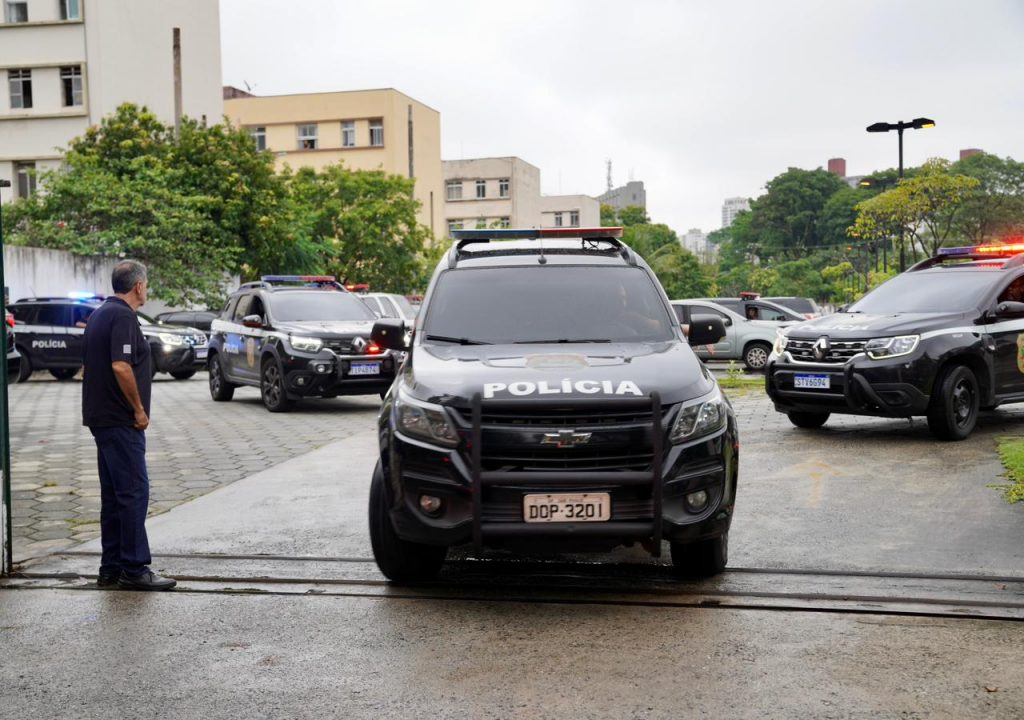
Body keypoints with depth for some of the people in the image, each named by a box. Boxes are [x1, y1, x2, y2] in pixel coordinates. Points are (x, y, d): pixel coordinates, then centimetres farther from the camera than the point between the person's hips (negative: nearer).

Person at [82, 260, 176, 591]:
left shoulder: (100, 314, 16)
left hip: (103, 418, 10)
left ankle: (111, 568, 17)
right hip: (121, 421, -10)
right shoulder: (123, 316, -15)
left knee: (114, 495, 13)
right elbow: (121, 367, -26)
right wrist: (139, 409, -15)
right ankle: (135, 569, -4)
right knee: (134, 492, -7)